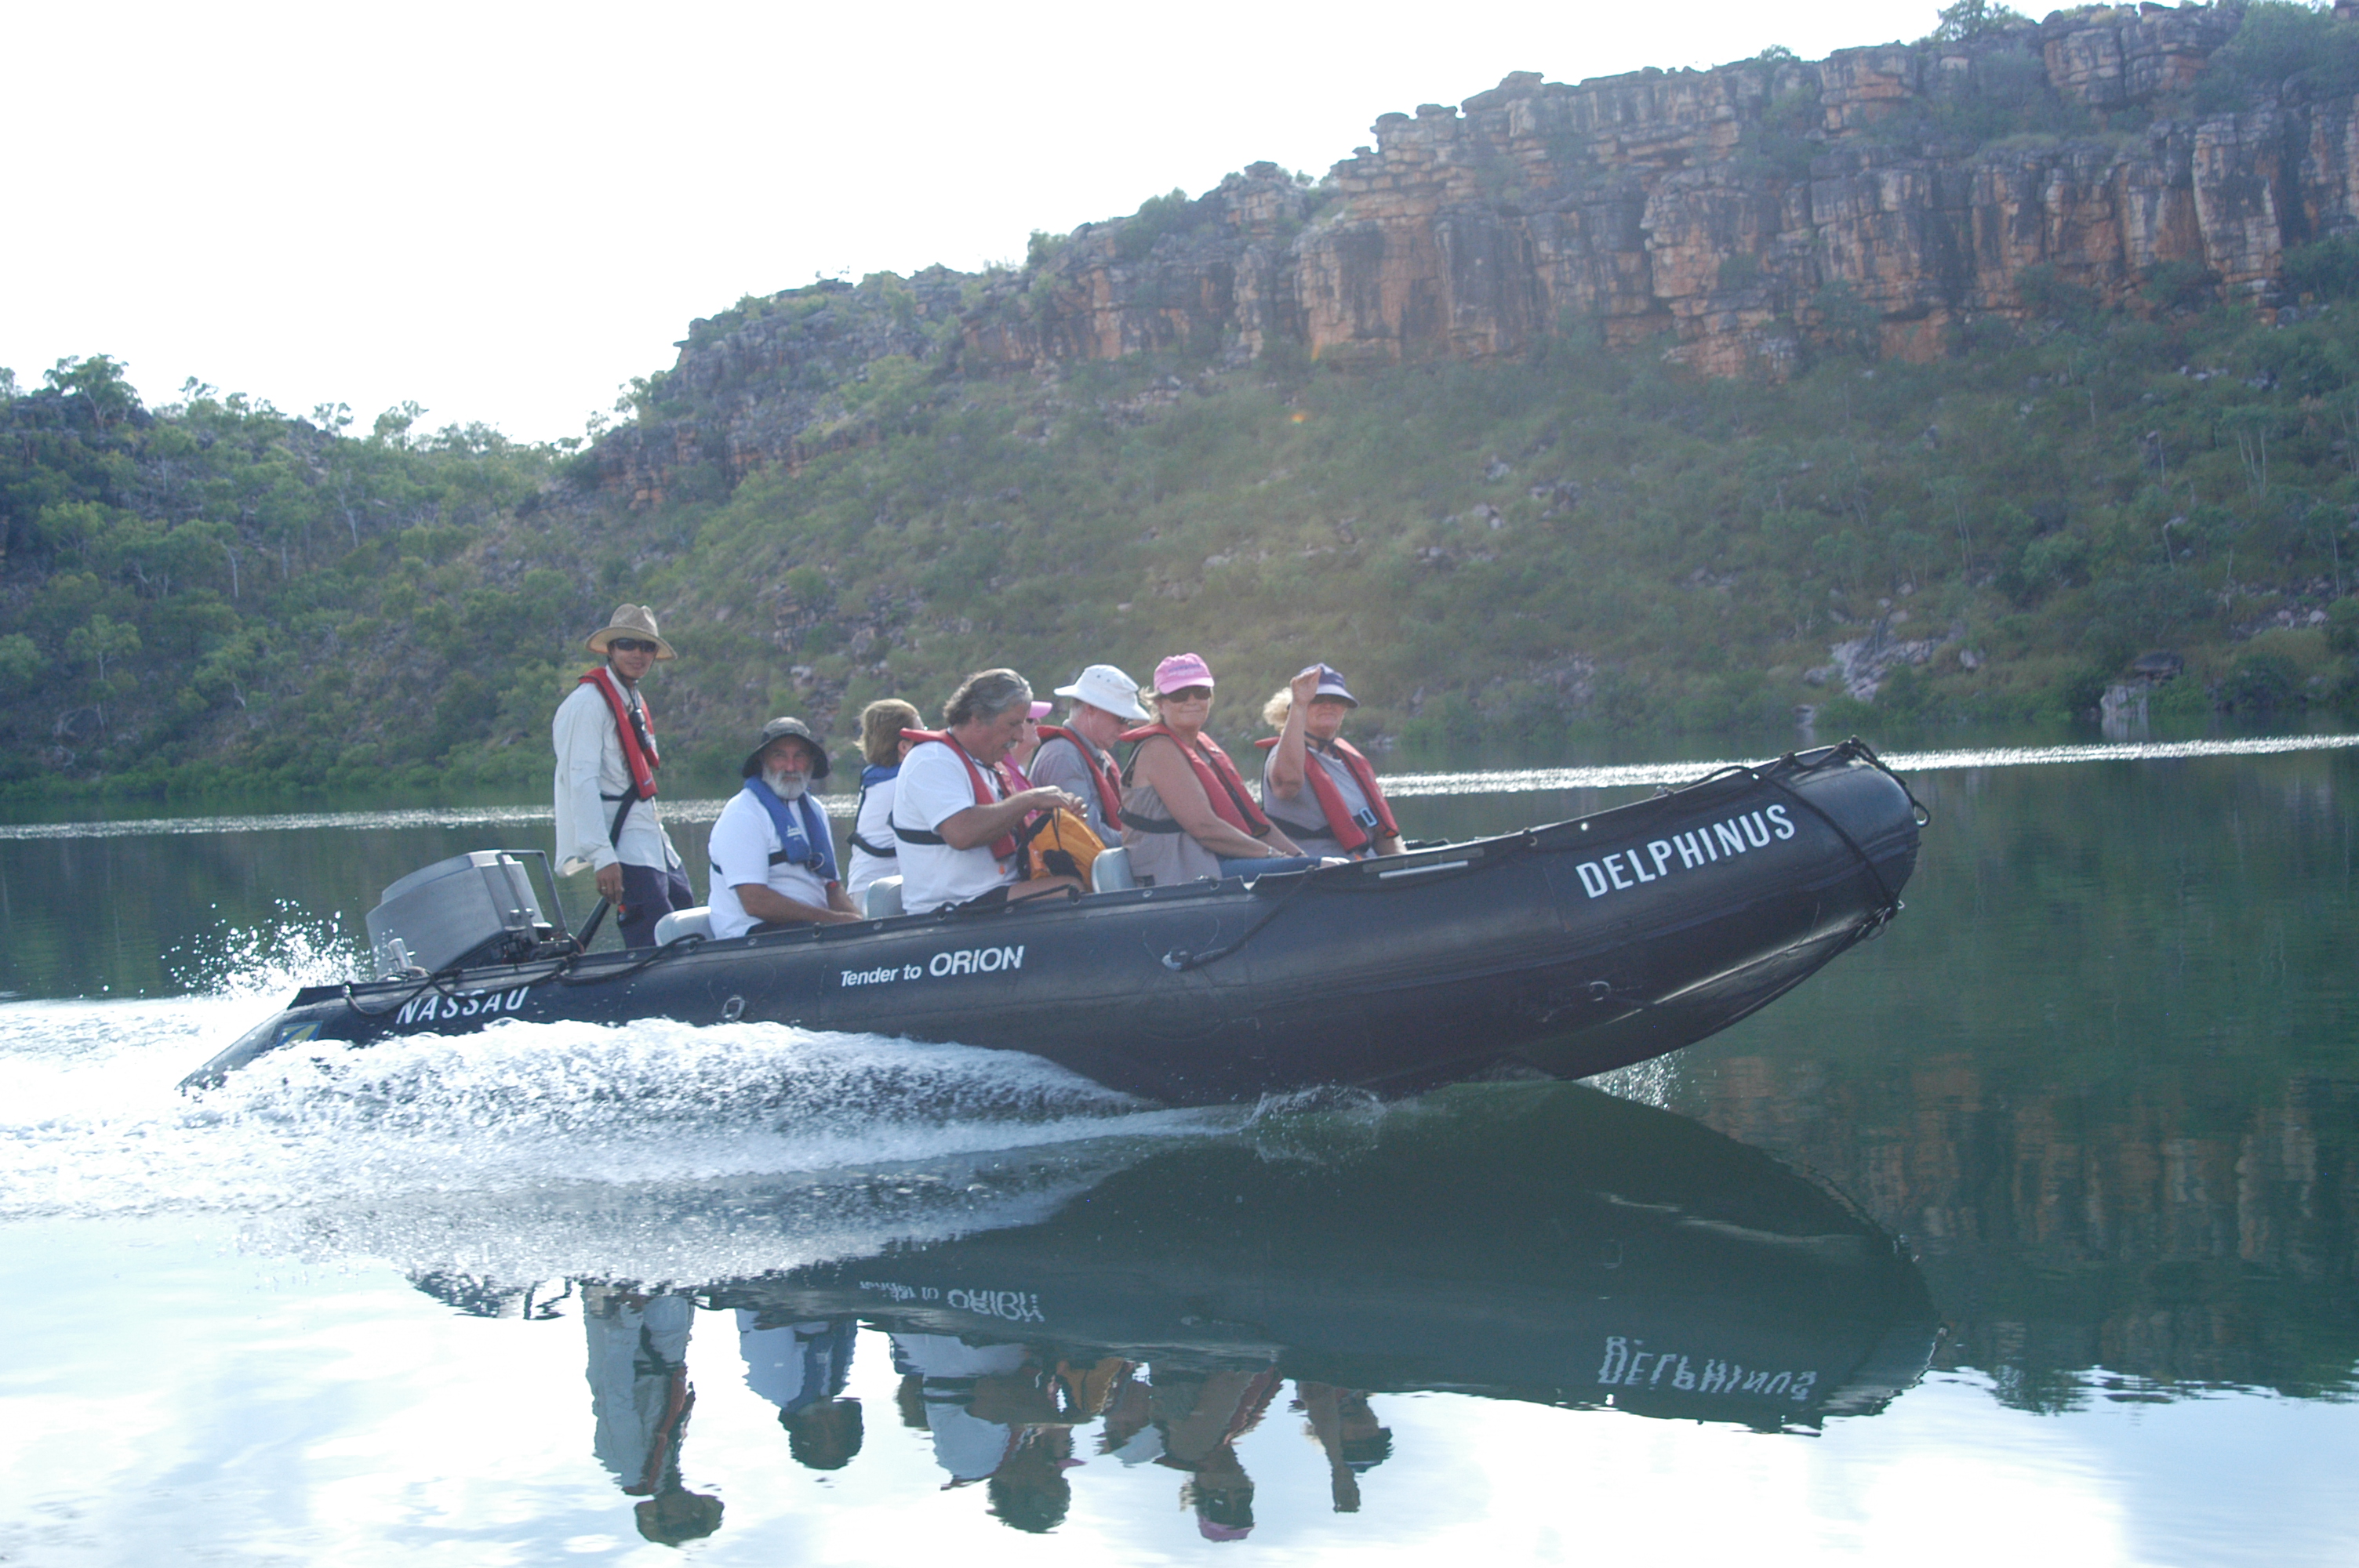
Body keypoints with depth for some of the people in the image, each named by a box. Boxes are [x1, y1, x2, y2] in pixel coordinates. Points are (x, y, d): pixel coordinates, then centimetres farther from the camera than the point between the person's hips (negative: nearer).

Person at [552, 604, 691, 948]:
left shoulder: (634, 701, 18)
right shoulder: (589, 701, -12)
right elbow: (581, 781, -20)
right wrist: (603, 856, -27)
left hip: (650, 838, 10)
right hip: (622, 843, -10)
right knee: (657, 943, -16)